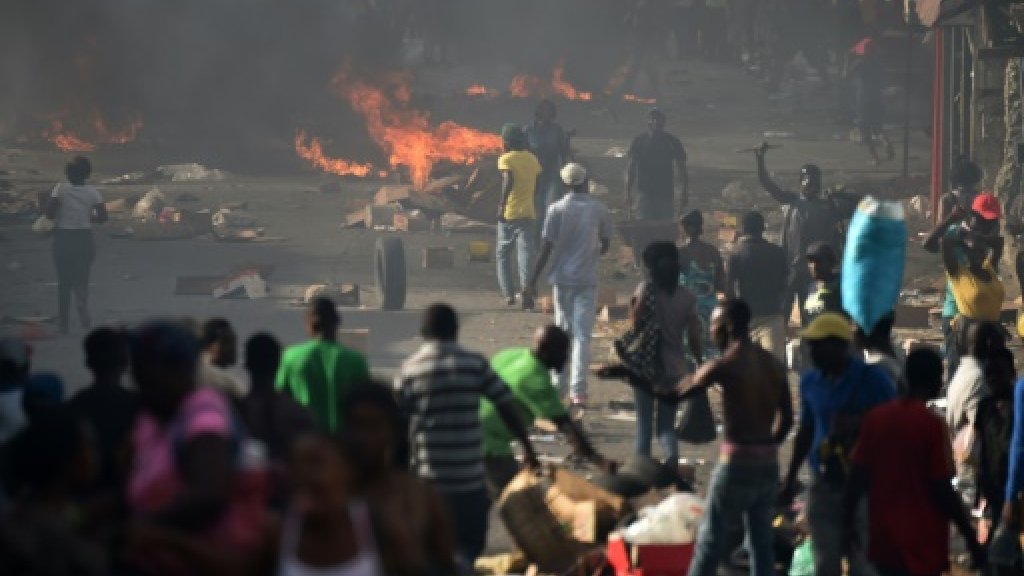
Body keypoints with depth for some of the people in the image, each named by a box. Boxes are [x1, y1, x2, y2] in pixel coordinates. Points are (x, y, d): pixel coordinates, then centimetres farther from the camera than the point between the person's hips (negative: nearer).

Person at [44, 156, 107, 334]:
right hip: (85, 238, 1)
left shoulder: (61, 189, -8)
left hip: (63, 238, -1)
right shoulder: (92, 192, -4)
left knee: (64, 281, 10)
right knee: (81, 279, 11)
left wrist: (57, 219, 5)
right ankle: (82, 303, -21)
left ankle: (63, 323, 11)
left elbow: (50, 211, -16)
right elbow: (103, 216, -7)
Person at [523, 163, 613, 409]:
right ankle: (578, 391, -10)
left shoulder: (557, 209, -5)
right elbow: (605, 244, 9)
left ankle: (558, 386, 18)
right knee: (582, 335, -2)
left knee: (562, 331, 13)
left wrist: (533, 279, -2)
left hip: (562, 278, 1)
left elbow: (547, 247, -7)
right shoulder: (599, 210, -2)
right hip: (587, 279, -1)